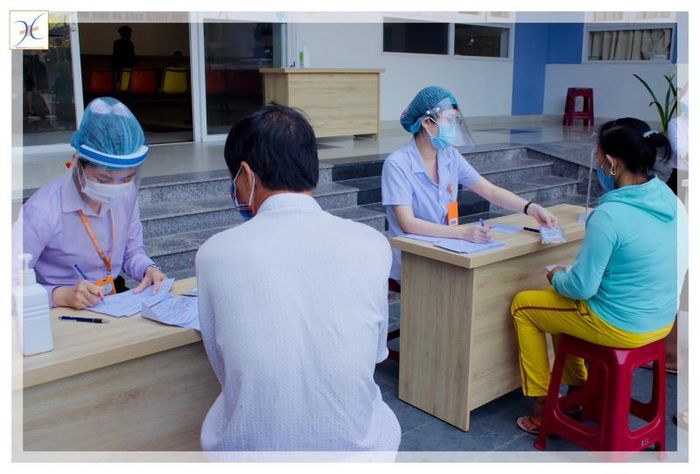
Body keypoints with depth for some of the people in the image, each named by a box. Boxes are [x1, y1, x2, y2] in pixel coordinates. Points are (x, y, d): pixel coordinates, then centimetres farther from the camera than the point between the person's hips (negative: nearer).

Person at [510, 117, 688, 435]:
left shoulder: (608, 215, -30)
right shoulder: (668, 199, -5)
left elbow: (582, 287, -21)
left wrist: (556, 277, -3)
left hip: (621, 329, -8)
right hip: (661, 321, 8)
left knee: (522, 305, 11)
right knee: (561, 301, 29)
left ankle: (541, 410, 21)